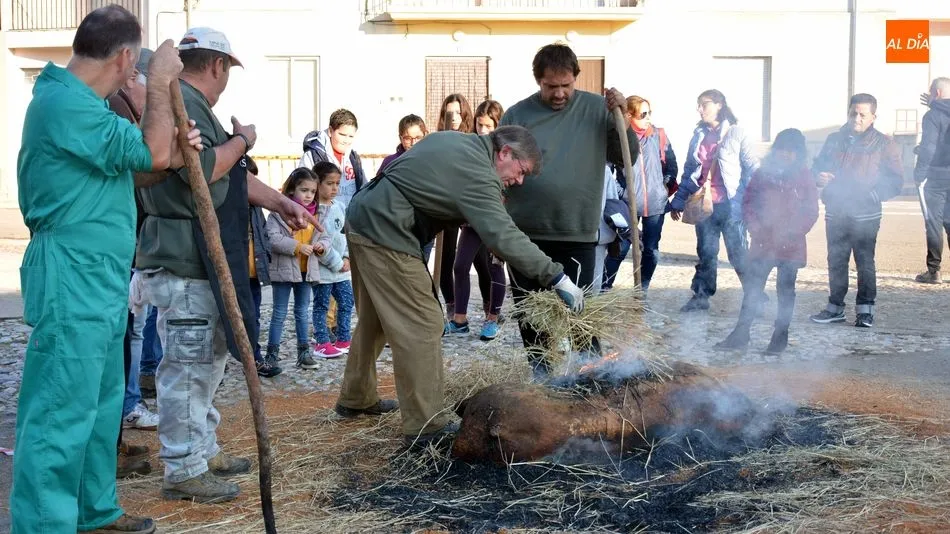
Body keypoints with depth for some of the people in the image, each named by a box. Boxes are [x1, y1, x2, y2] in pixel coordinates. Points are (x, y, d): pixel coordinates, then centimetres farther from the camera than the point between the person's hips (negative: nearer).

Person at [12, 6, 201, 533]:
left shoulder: (79, 102, 16)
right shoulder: (66, 104, -18)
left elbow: (123, 163, 22)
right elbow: (151, 153, -15)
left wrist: (169, 153, 4)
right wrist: (160, 82, -5)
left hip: (100, 282, 11)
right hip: (72, 279, -11)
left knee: (102, 402, 19)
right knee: (62, 410, -5)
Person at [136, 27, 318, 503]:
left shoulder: (194, 105, 21)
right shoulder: (180, 102, -14)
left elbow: (234, 174, 24)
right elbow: (203, 169, -25)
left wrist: (281, 203, 17)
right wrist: (242, 139, -8)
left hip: (202, 259, 11)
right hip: (183, 261, -11)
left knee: (208, 357, 18)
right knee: (188, 364, -5)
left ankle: (203, 450, 30)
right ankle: (183, 470, 3)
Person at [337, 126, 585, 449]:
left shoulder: (453, 141, 13)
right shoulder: (477, 176, -18)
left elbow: (393, 167, 23)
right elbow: (504, 237, -26)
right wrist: (556, 277, -25)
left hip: (362, 218, 11)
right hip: (385, 234, -11)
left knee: (374, 320, 22)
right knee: (421, 326, -8)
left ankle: (356, 399, 36)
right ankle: (426, 427, -5)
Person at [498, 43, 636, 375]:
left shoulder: (597, 109, 0)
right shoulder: (517, 115, 0)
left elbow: (628, 158, 2)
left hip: (577, 236, -2)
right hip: (525, 236, 2)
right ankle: (541, 378, 30)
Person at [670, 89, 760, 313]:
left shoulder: (736, 133, -2)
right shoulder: (699, 135, 13)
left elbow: (751, 168, -5)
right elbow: (689, 170, 18)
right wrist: (678, 201, 16)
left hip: (730, 204, -5)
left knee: (738, 253, -3)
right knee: (706, 252, 11)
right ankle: (701, 295, 19)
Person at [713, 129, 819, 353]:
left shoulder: (805, 177, 0)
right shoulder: (763, 172, 5)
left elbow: (811, 211, 0)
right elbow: (748, 201, 7)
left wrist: (794, 232, -11)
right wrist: (754, 226, -6)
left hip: (790, 246, -1)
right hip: (762, 243, 1)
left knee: (786, 290, 9)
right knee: (751, 288, 2)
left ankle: (780, 337, 19)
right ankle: (740, 334, 7)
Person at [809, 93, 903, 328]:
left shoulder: (884, 144, 0)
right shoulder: (834, 140, 11)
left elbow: (895, 181, -2)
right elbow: (817, 166, 19)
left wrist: (870, 194, -17)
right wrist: (819, 176, -5)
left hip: (865, 215, -4)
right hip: (835, 213, 4)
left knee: (865, 262, -1)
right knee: (836, 262, 10)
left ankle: (865, 309, 8)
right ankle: (835, 307, 19)